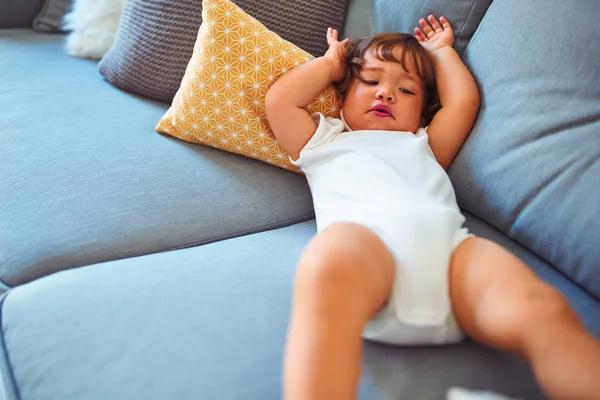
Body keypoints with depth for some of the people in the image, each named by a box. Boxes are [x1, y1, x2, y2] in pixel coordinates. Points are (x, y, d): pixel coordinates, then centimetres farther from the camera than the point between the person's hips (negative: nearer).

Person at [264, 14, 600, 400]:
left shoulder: (421, 146, 45)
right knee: (328, 268, -44)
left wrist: (442, 53, 54)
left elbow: (464, 101, 38)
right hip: (363, 235, -3)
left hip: (447, 240, 4)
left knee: (543, 311, -28)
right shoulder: (325, 141, 38)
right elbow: (279, 101, 27)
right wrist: (330, 62, 40)